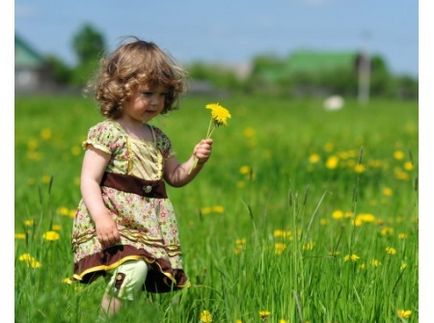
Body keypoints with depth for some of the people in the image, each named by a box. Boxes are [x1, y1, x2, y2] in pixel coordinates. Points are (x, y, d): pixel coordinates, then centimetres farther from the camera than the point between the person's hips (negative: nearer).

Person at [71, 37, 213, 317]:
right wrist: (101, 216, -25)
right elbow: (89, 181, -11)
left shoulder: (158, 139, 16)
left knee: (155, 285, -4)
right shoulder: (107, 133, -5)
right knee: (134, 270, -30)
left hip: (152, 225, 7)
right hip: (116, 222, -7)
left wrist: (196, 161, 8)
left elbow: (175, 177, 27)